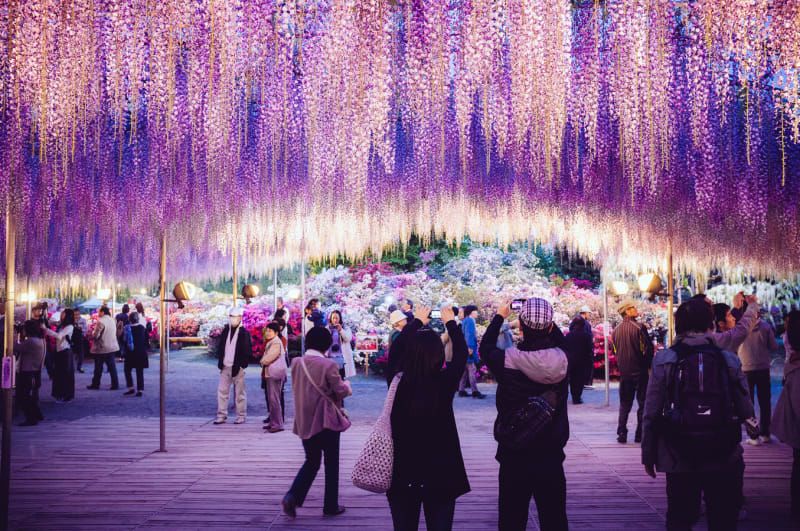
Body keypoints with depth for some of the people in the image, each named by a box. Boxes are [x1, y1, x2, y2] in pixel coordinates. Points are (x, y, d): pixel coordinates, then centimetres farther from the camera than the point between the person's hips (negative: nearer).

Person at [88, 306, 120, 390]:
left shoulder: (101, 321, -16)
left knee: (98, 368, 7)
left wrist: (91, 334, 4)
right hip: (112, 347, 6)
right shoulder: (112, 321, 8)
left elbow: (96, 335, -19)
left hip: (102, 348, -6)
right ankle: (115, 384, 4)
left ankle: (95, 384, 17)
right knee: (112, 367, 7)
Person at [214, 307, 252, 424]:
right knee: (222, 391, 5)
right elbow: (220, 347, 14)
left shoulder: (244, 333, -6)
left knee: (239, 392, 3)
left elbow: (247, 352, -7)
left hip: (237, 368, -5)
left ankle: (241, 416, 10)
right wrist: (220, 361, 4)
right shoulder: (225, 331, 9)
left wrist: (242, 364, -12)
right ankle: (221, 415, 11)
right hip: (225, 367, 5)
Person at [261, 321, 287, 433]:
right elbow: (266, 358, 20)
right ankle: (273, 422, 19)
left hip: (275, 374, -10)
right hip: (270, 373, 10)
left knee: (274, 399, -11)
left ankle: (278, 424, -10)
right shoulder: (271, 342, 17)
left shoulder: (276, 343, -15)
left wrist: (263, 361, 0)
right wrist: (264, 361, 0)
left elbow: (267, 359, -19)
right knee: (271, 399, 13)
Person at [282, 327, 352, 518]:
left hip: (304, 421, 5)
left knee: (312, 461, 18)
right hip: (326, 420, -5)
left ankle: (292, 496, -1)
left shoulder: (296, 363, 1)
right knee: (331, 463, 10)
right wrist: (347, 385, 12)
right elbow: (340, 391, -9)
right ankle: (331, 506, 16)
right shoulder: (328, 365, -16)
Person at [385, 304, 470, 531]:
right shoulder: (445, 382, -15)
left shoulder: (397, 380, -12)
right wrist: (450, 322, 19)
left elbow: (396, 349, 8)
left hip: (402, 473, 2)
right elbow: (461, 353, 3)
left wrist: (417, 321, 22)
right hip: (440, 472, -2)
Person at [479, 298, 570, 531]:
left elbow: (485, 348, 9)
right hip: (551, 457, 2)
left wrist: (500, 316, 18)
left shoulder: (508, 360, -14)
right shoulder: (561, 359, -8)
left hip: (514, 457, -2)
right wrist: (545, 319, 19)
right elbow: (560, 341, 18)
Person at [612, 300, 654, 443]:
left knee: (625, 403, 12)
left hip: (624, 371, 5)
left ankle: (621, 434, 6)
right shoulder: (638, 328, -13)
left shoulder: (616, 330, 3)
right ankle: (640, 434, 5)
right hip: (639, 371, -5)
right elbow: (648, 349, -13)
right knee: (643, 402, 6)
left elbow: (616, 350, 9)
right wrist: (647, 364, 2)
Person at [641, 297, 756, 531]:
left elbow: (651, 413, -5)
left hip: (679, 458, 0)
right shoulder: (729, 360, -3)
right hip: (724, 457, 0)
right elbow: (747, 411, -2)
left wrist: (648, 454, 4)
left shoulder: (664, 360, -5)